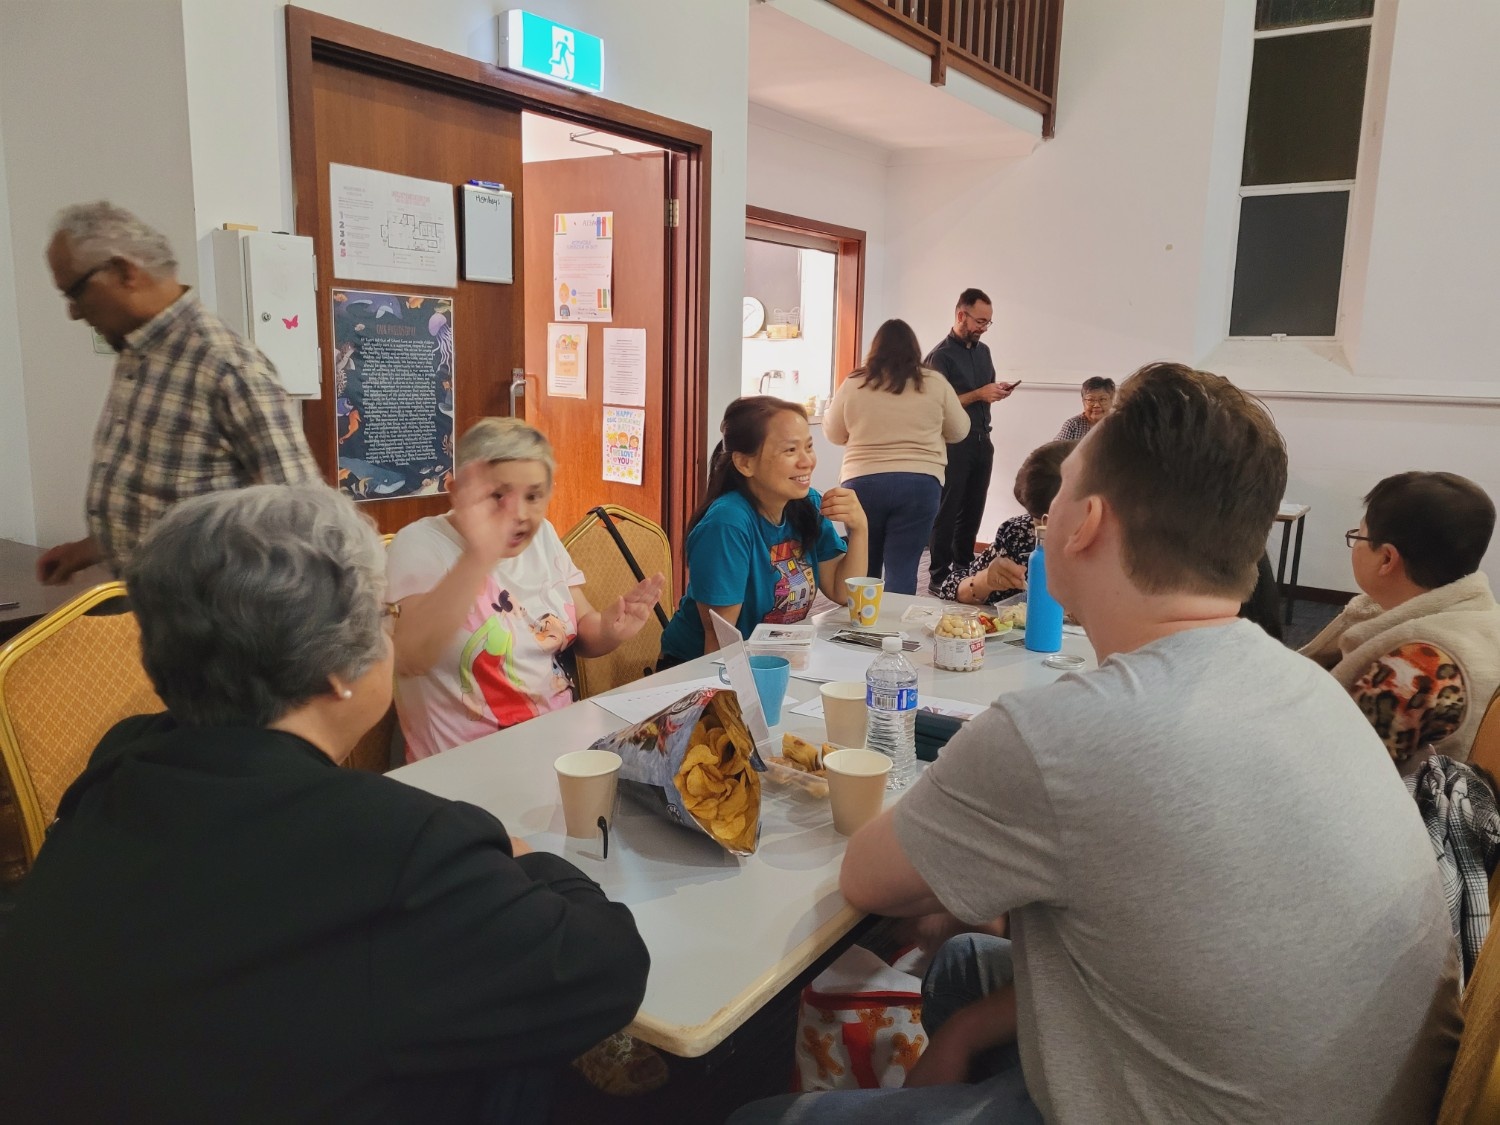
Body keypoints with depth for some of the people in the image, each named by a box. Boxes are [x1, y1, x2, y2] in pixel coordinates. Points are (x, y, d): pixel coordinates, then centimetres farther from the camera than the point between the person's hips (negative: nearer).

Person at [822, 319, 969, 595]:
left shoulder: (853, 384, 3)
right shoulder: (935, 383, 3)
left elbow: (834, 435, 14)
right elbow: (959, 431, 14)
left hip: (862, 482, 1)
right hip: (919, 483, -1)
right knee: (902, 570, 1)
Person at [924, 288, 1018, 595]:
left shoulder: (983, 351, 14)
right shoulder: (941, 356, -10)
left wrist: (998, 393, 2)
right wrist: (978, 395, -19)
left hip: (982, 441, 7)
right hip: (954, 444, -7)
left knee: (973, 511, 10)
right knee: (947, 511, -1)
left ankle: (964, 570, 20)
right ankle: (939, 576, 5)